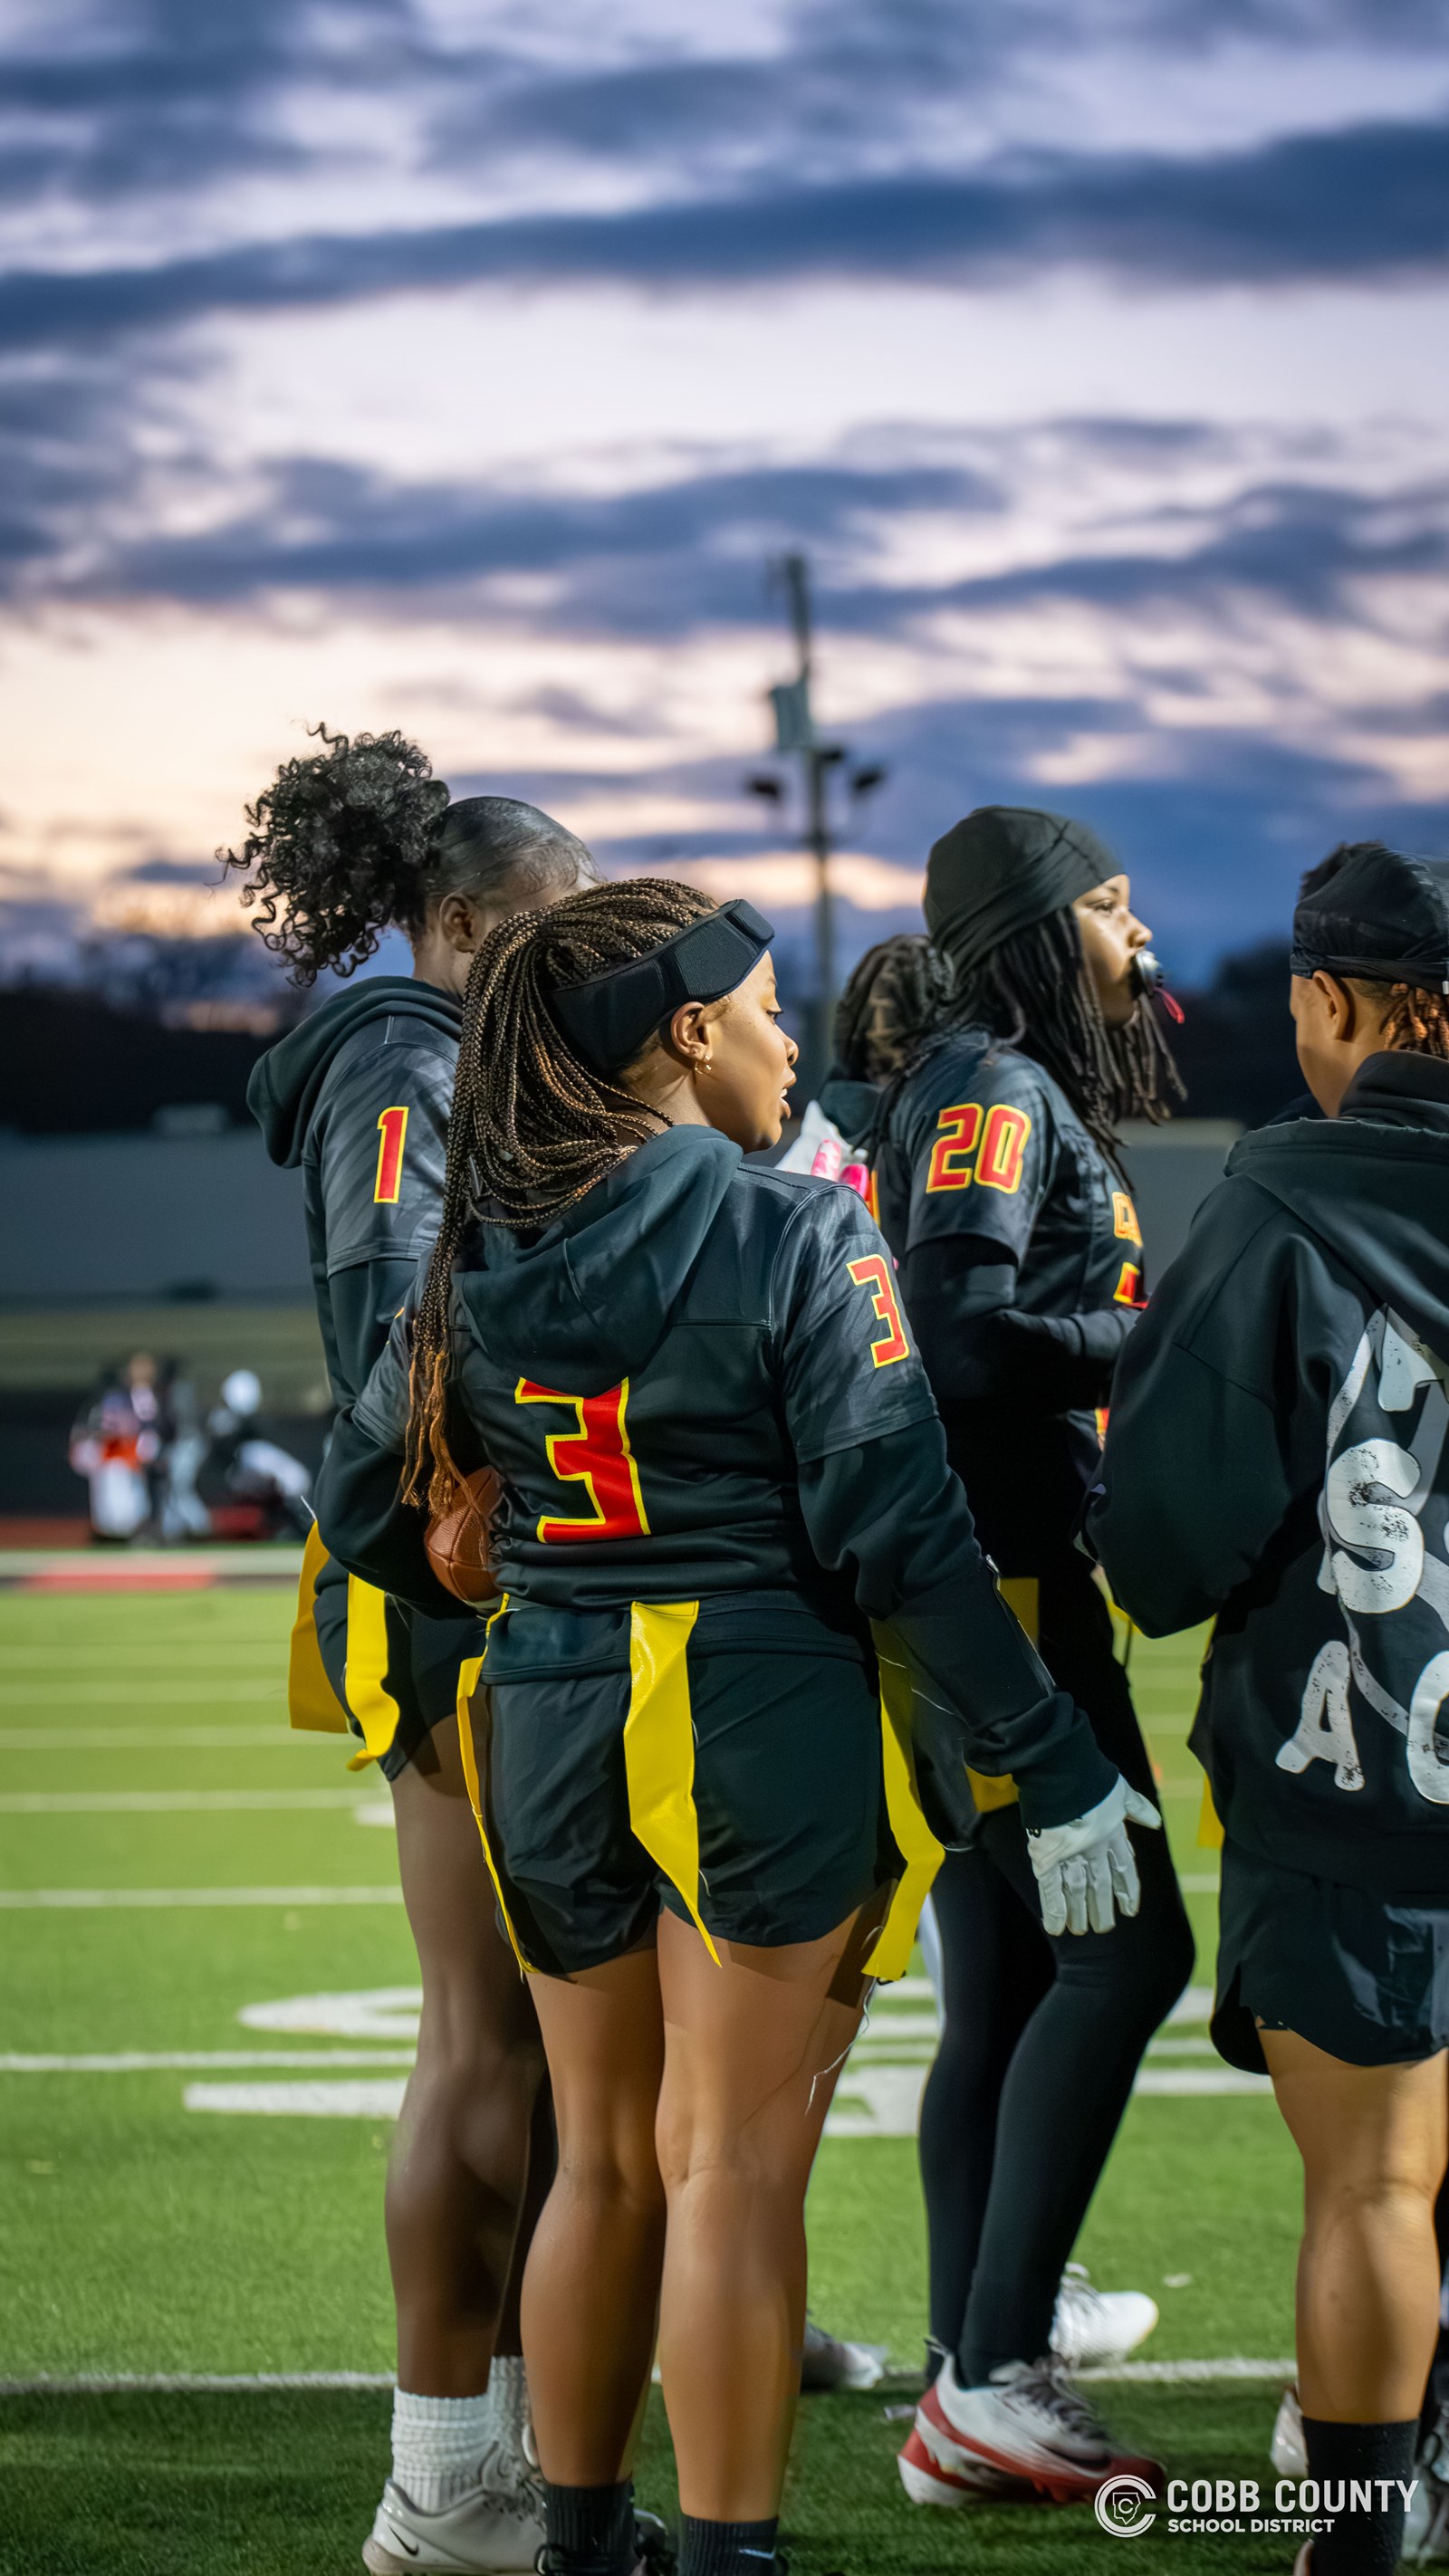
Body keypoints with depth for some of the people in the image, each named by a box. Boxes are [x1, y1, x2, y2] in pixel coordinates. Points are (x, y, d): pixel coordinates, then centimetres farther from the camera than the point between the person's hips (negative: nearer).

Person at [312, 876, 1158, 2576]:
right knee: (734, 2169, 0)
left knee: (603, 2160, 17)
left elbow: (362, 1507, 13)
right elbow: (900, 1538, -14)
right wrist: (1058, 1770, -10)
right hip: (769, 1728, -5)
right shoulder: (796, 1238, -10)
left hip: (549, 1731, 5)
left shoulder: (479, 1253, 6)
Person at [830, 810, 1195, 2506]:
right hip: (1004, 1582, -10)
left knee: (1000, 1991, 9)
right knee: (1128, 1946, -11)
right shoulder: (993, 1089, -10)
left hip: (976, 1588, 10)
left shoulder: (992, 1087, 20)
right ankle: (996, 2368, -11)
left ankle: (970, 2394, 11)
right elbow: (960, 1322, -23)